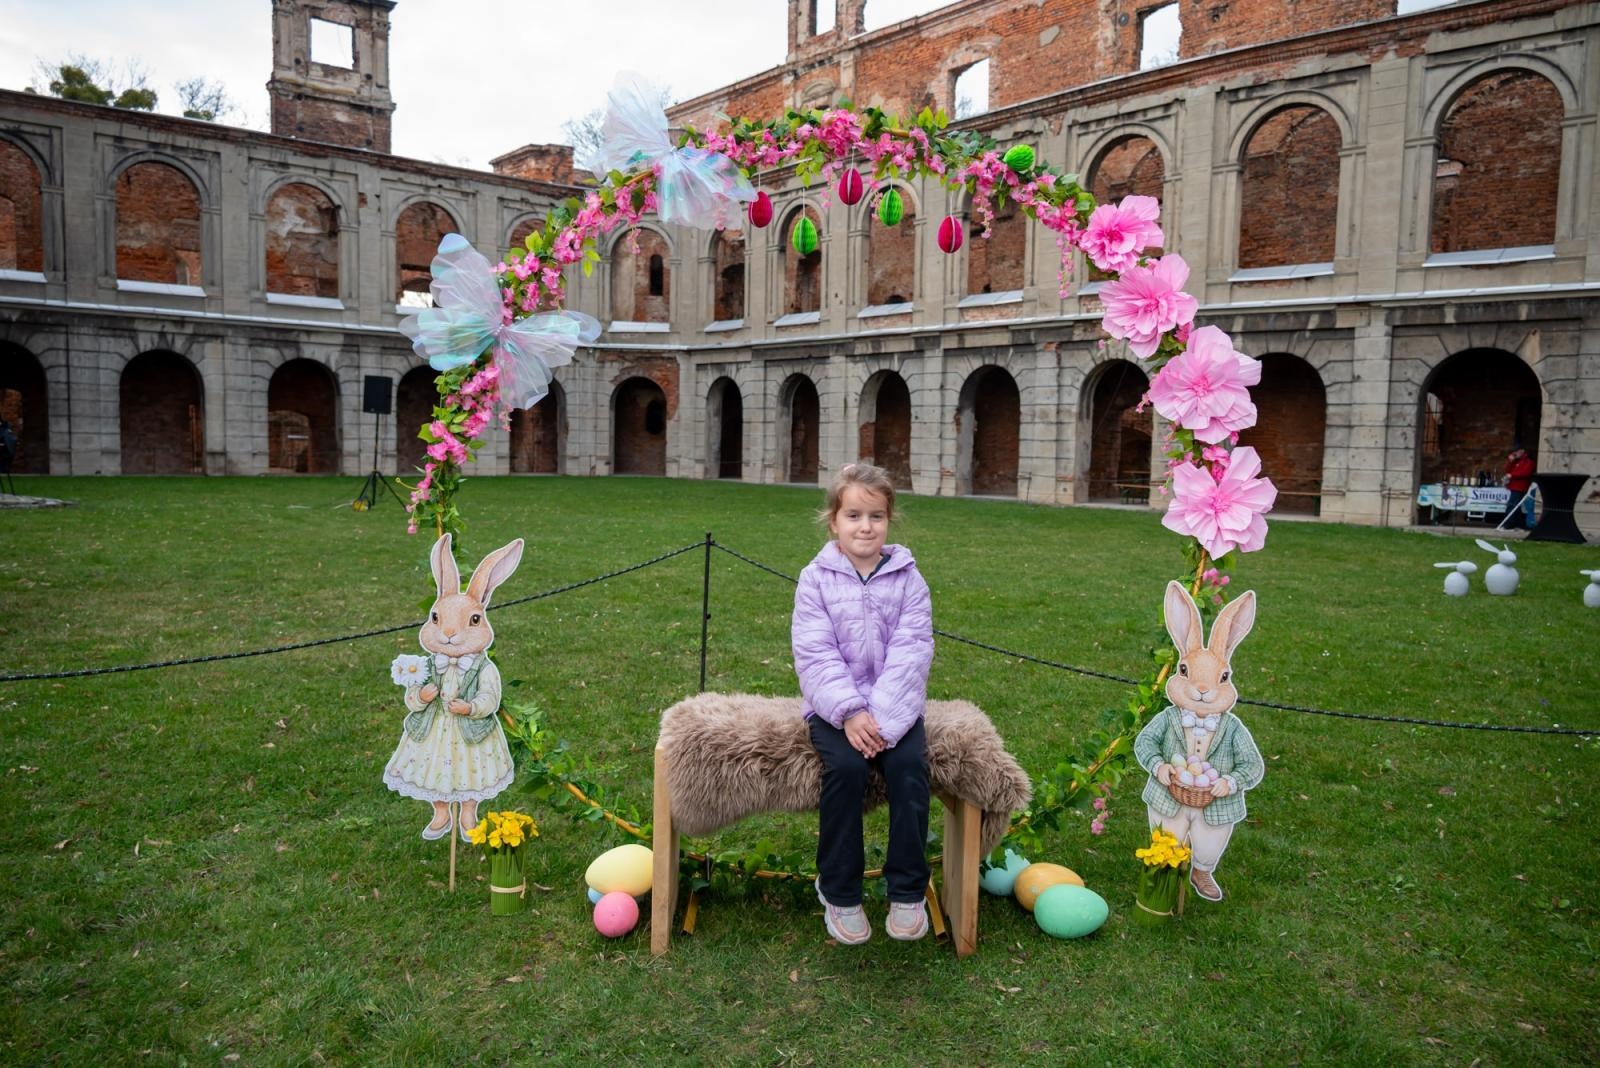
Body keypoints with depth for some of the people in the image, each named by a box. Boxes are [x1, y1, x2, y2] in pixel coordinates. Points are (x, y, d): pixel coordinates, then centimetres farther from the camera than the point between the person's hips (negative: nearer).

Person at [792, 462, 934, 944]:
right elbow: (815, 655, -8)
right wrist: (848, 712, -21)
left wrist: (881, 718, -19)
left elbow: (910, 653, -7)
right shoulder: (816, 579, 0)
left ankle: (908, 891, -6)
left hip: (894, 707, 1)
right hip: (835, 706, -1)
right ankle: (840, 893, -8)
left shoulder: (907, 578, 2)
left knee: (910, 765, -24)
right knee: (845, 766, -27)